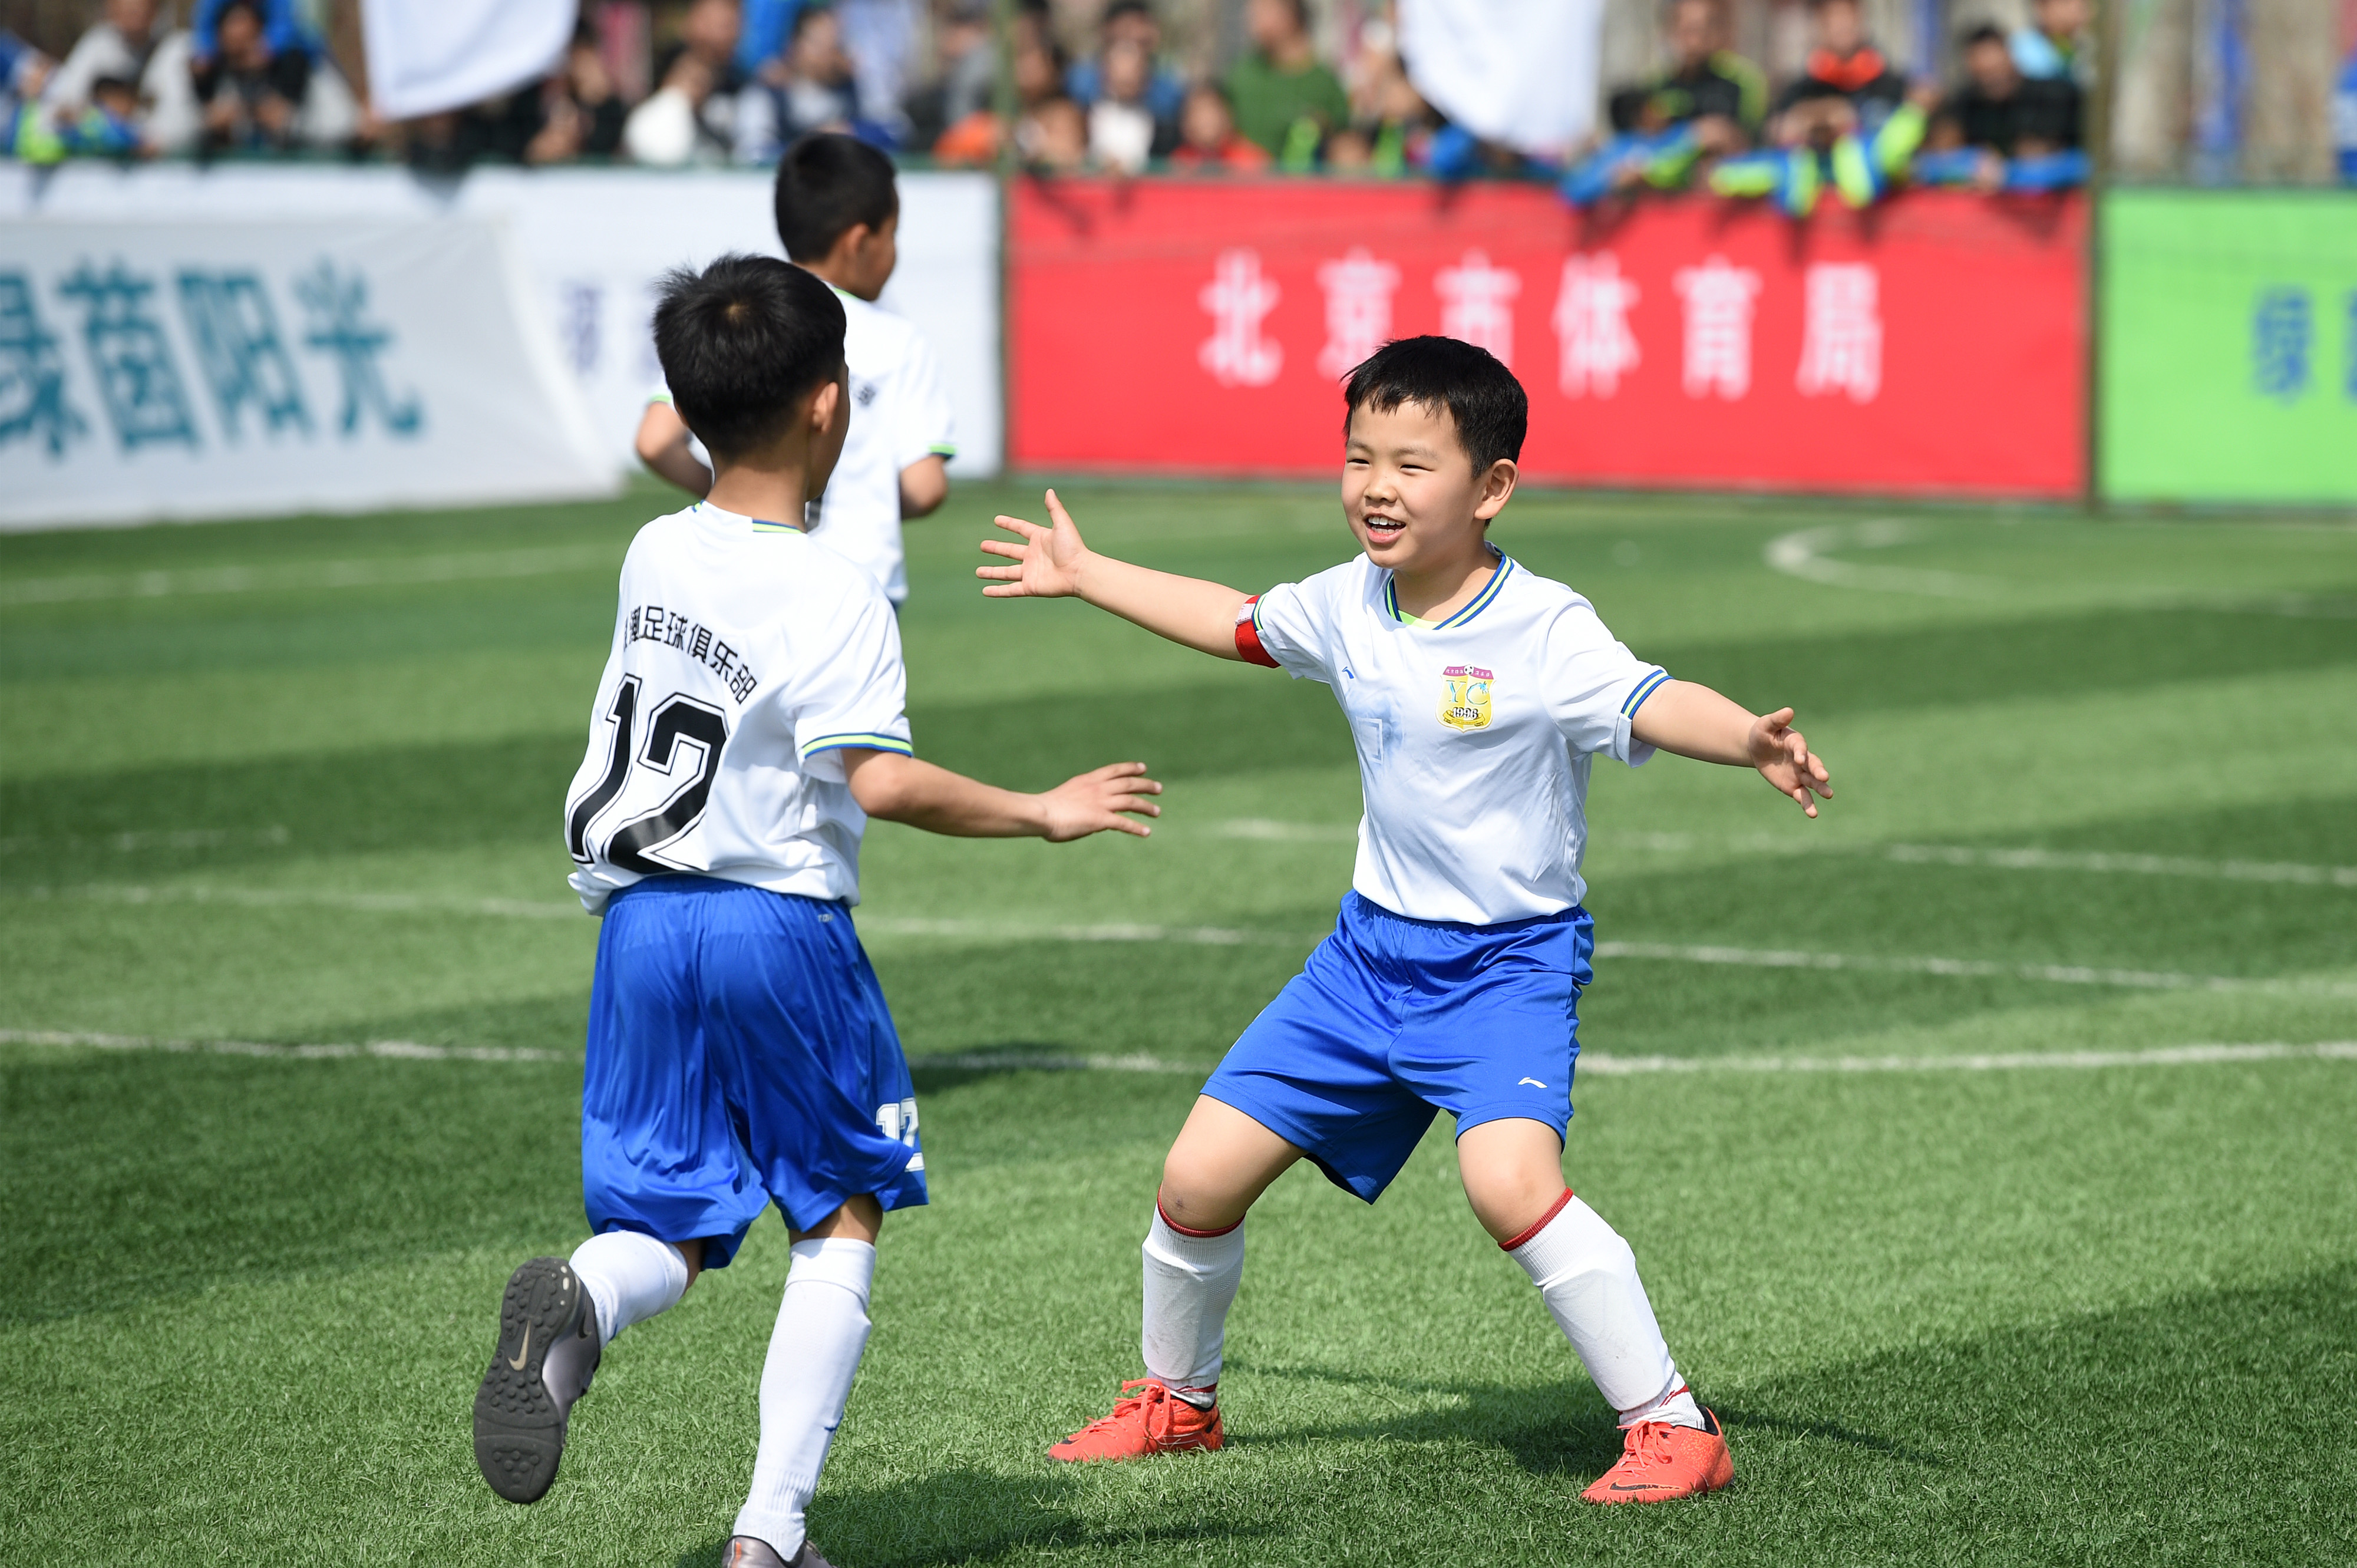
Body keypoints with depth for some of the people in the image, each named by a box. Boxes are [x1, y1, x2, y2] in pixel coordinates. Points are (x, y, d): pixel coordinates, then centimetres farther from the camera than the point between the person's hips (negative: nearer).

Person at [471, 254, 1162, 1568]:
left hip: (642, 918, 5)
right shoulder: (835, 597, -14)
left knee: (673, 1231, 9)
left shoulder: (655, 556, 6)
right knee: (843, 1217, 12)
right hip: (780, 922, -5)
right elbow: (880, 781, -22)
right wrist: (1042, 813, -13)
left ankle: (577, 1307, -29)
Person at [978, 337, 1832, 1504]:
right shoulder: (1347, 606, 2)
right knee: (1201, 1176, 6)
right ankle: (1176, 1399, 33)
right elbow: (1238, 624, 22)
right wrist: (1084, 576, 32)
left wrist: (1753, 742, -54)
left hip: (1508, 960, -6)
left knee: (1509, 1179, -31)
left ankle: (1672, 1426, -20)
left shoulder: (1542, 631, -19)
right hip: (1372, 951, 7)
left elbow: (1652, 704, -32)